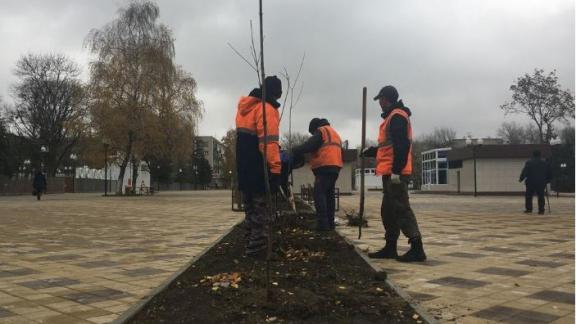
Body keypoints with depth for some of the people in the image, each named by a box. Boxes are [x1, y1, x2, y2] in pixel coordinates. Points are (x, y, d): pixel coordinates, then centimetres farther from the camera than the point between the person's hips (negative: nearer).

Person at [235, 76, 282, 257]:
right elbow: (269, 142, -22)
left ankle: (251, 246, 20)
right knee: (261, 210, -3)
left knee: (251, 208, 15)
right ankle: (257, 248, -3)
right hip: (259, 169, -9)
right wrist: (275, 169, -24)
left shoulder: (245, 107, 17)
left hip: (244, 167, 9)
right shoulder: (267, 108, -12)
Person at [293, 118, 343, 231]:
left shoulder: (321, 131, 1)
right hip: (335, 167, 9)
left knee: (319, 194, -11)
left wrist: (294, 151, -6)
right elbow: (340, 152, 28)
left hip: (324, 167, -9)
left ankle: (323, 223, -19)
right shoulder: (335, 133, 29)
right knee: (329, 194, 12)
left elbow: (309, 145, -12)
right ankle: (330, 223, 12)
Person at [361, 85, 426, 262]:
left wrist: (396, 170, -24)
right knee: (388, 211, 13)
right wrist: (370, 151, 36)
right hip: (391, 173, 10)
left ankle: (416, 248, -11)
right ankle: (390, 248, 19)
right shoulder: (393, 116, 21)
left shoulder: (397, 116, -11)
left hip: (395, 174, -10)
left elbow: (401, 145, -20)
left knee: (401, 209, -12)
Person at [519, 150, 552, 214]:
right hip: (541, 183, 2)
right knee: (541, 196, 9)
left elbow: (524, 172, -10)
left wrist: (521, 179, -1)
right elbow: (549, 174, 11)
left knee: (529, 196, 8)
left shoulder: (529, 162, -2)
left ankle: (529, 209, 6)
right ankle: (541, 210, 4)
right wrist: (547, 181, 22)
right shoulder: (545, 163, 9)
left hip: (531, 183, -2)